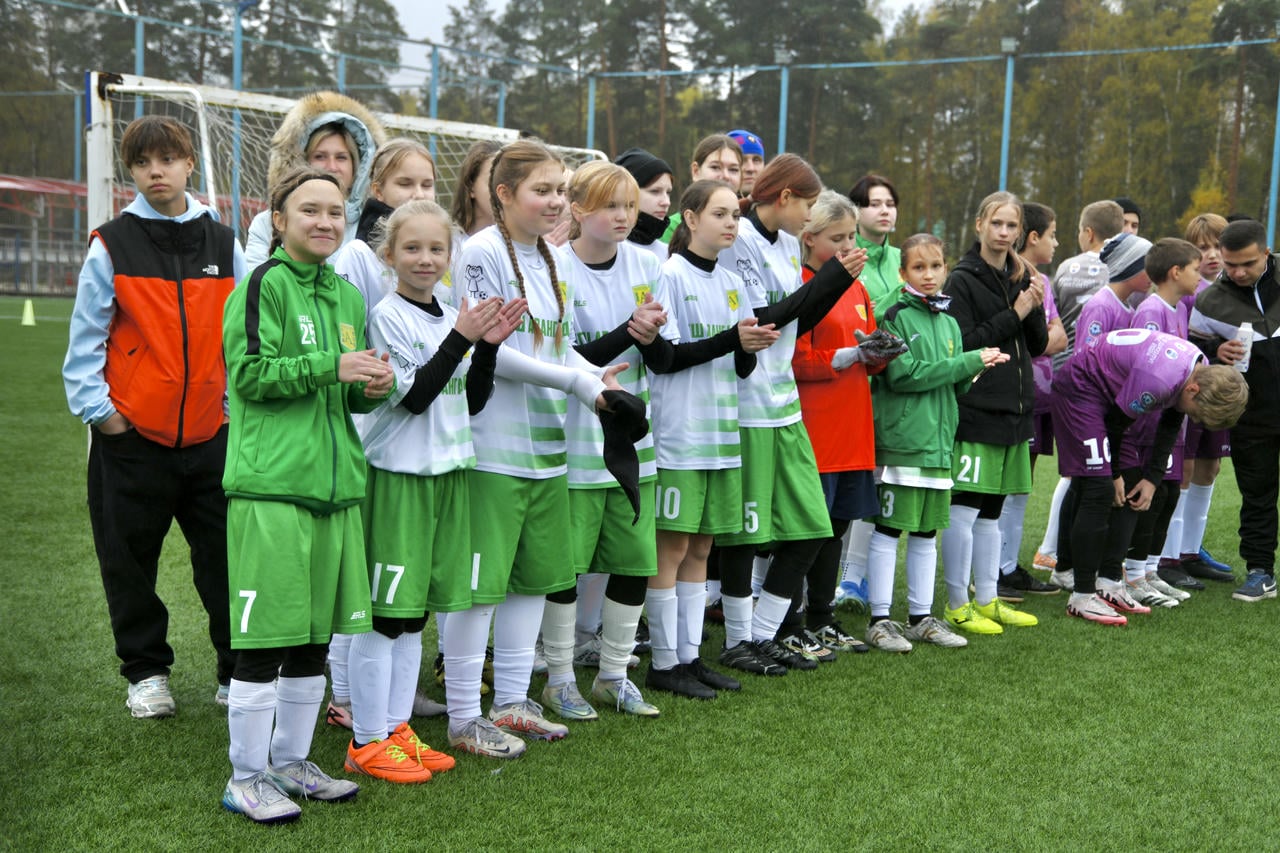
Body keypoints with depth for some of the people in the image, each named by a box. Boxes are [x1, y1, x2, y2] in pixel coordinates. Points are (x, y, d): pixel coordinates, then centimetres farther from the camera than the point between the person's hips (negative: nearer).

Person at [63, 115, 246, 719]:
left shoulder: (223, 243, 6)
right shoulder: (112, 245, -2)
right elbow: (85, 338, -1)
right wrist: (97, 410, -6)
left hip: (211, 434, 1)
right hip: (132, 437, -1)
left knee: (228, 559, 3)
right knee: (130, 563, 8)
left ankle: (239, 671, 16)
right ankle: (147, 673, 24)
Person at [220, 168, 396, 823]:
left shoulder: (347, 295, 16)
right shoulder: (264, 284, -5)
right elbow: (248, 372, -13)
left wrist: (374, 386, 0)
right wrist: (330, 365, -18)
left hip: (335, 484, 7)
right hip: (269, 482, -7)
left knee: (314, 635, 12)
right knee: (264, 637, -3)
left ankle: (291, 762, 25)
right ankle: (245, 778, 9)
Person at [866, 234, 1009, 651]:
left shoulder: (948, 321, 15)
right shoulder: (897, 316, -6)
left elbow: (956, 384, 18)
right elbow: (903, 374, -16)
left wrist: (976, 366, -4)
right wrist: (968, 361, -13)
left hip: (938, 438, 7)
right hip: (901, 437, -7)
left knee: (927, 531, 12)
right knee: (889, 527, -3)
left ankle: (921, 617, 20)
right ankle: (880, 619, 4)